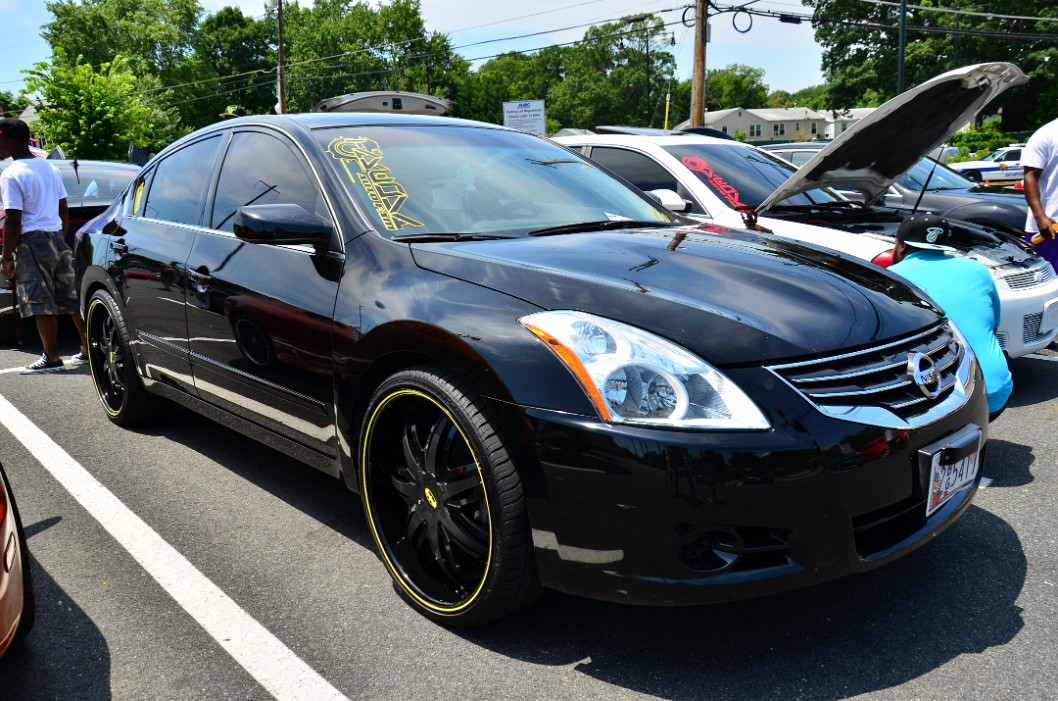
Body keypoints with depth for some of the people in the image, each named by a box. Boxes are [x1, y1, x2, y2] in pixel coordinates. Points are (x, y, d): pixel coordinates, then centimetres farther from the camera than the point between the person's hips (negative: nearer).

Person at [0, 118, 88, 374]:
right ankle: (89, 349, 15)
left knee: (41, 304, -2)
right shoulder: (50, 168, 11)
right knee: (70, 298, 11)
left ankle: (52, 359, 2)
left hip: (32, 242, -8)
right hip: (56, 238, 8)